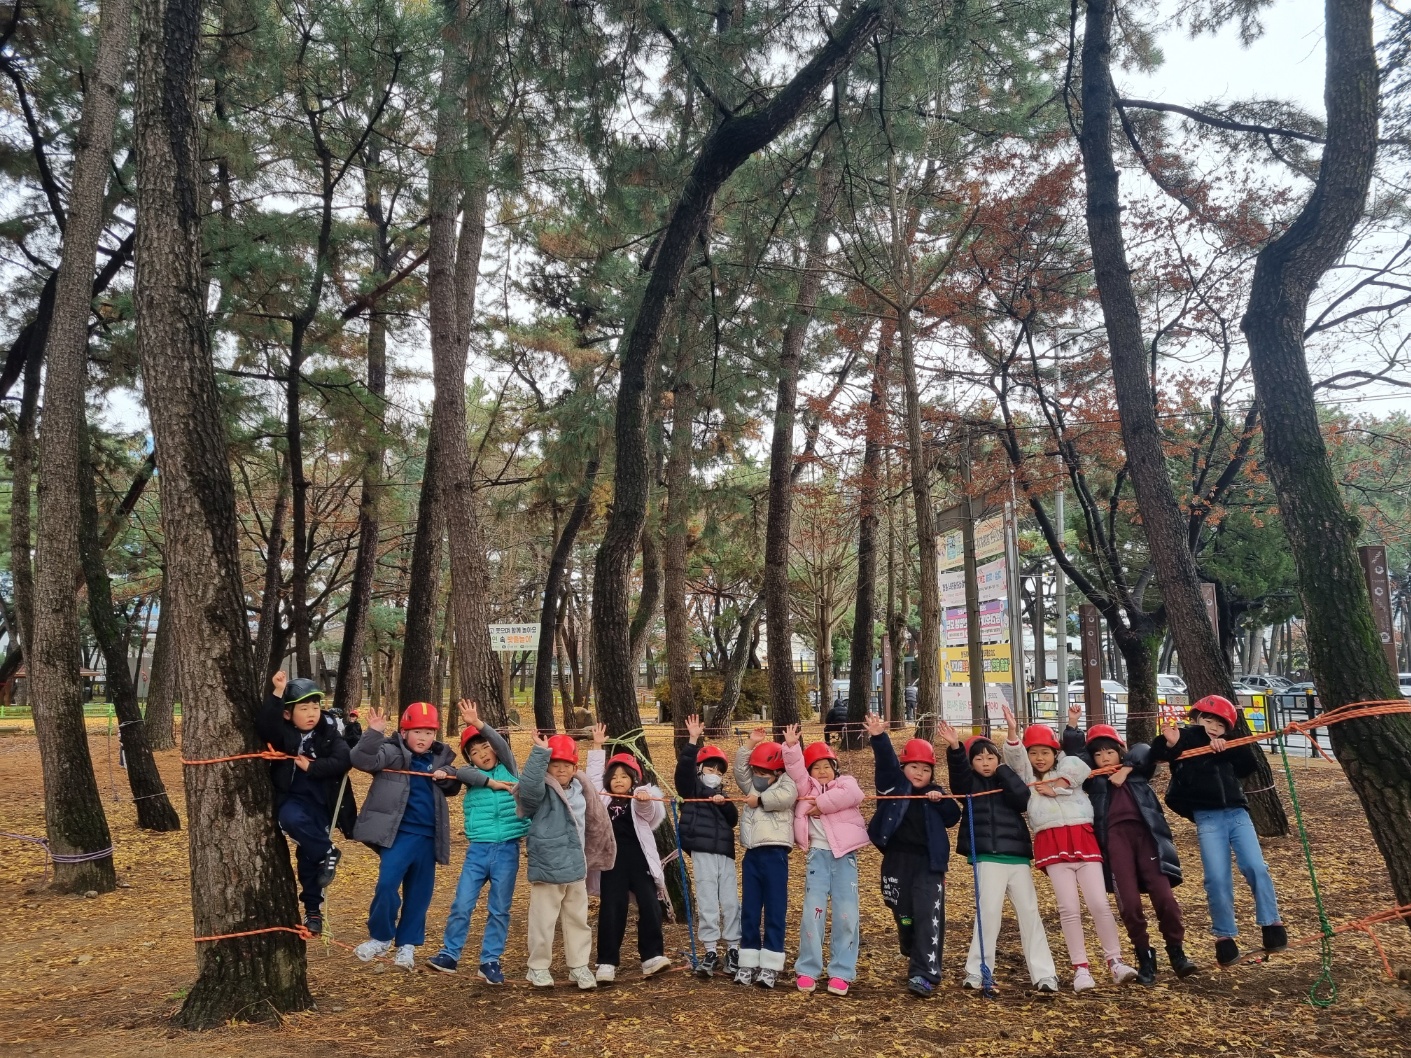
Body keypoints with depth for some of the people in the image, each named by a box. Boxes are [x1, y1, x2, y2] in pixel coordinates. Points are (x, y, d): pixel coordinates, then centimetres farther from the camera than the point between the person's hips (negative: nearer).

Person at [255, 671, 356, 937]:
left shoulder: (329, 734, -3)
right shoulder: (283, 732, -5)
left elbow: (343, 761, -16)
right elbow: (263, 724, -27)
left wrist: (312, 767, -22)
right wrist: (277, 694, -34)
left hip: (321, 802, 1)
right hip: (291, 798, -1)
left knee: (308, 857, 5)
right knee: (292, 819, -36)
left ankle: (313, 910, 23)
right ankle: (327, 853, -16)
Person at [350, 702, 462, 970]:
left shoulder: (440, 758, 9)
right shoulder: (393, 752, -6)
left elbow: (453, 788, 20)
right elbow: (361, 759, -22)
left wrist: (448, 776, -1)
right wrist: (374, 733, -34)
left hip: (428, 835, 5)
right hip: (399, 833, -5)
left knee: (419, 892, 10)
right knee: (387, 884, -14)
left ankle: (407, 943, 25)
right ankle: (380, 936, 9)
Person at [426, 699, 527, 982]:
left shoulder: (508, 769, 3)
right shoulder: (471, 774, 7)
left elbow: (502, 744, -14)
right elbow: (462, 773, -16)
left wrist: (478, 723, -28)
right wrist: (490, 782, -21)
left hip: (507, 849, -1)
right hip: (478, 849, 1)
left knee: (499, 909, 5)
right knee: (462, 904, -1)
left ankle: (490, 961, 15)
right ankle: (449, 955, 15)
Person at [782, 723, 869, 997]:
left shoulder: (845, 782, 8)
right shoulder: (807, 786, 12)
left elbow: (853, 795, -15)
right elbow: (795, 769, -5)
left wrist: (821, 804, -12)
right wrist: (791, 746, -20)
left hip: (844, 854, -1)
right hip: (817, 854, 1)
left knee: (846, 913, -1)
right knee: (813, 910, -3)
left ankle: (841, 972, 8)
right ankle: (807, 970, 6)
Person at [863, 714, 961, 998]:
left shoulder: (934, 794, 12)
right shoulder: (893, 785, 2)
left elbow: (953, 818, 5)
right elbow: (885, 760, -15)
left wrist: (942, 801, -12)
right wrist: (878, 737, -32)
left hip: (928, 863, 1)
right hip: (897, 861, -1)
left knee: (929, 918, -9)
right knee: (904, 916, 10)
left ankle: (923, 974, -10)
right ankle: (917, 959, 34)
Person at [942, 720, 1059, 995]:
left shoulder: (1008, 782, 11)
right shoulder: (969, 783, 5)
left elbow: (1023, 799, -10)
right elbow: (958, 770, -17)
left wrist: (1003, 771, -9)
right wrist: (954, 748, -35)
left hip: (1018, 857, 3)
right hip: (988, 858, -3)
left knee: (1029, 912, 5)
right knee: (988, 911, -8)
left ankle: (1044, 974, 11)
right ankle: (977, 971, 2)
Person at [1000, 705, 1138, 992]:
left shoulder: (1070, 766, 16)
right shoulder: (1026, 776, 15)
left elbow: (1081, 771, -7)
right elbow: (1014, 757, -5)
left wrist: (1054, 788, -6)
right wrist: (1012, 732, -23)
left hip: (1082, 838, 0)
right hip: (1051, 844, 0)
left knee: (1099, 904, -4)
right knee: (1069, 908, -4)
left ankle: (1115, 961, 9)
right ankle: (1081, 968, 3)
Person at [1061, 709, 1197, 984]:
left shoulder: (1137, 773, 18)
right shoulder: (1092, 779, 17)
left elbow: (1144, 751, 2)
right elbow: (1073, 754, 8)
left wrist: (1126, 768, -7)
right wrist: (1072, 726, 2)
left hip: (1145, 833, 0)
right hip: (1115, 838, 0)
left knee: (1163, 894, -7)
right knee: (1128, 901, -5)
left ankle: (1176, 952, 10)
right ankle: (1145, 957, 10)